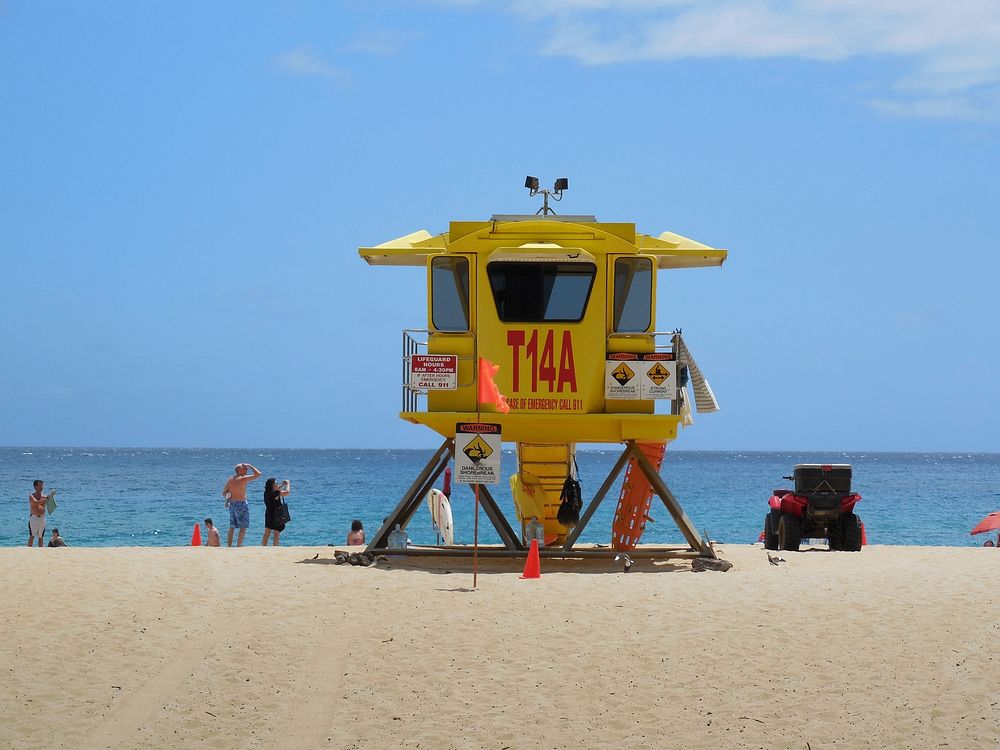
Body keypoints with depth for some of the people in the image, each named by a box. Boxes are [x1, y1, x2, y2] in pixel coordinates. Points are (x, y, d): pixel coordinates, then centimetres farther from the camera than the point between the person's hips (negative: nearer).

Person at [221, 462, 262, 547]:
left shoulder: (230, 480, 8)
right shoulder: (243, 479, -13)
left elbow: (224, 493, 14)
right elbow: (258, 474, -13)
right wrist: (250, 466, -3)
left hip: (232, 504, 7)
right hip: (241, 504, -7)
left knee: (232, 528, 14)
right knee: (243, 527, -2)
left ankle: (228, 547, 14)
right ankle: (238, 546, -9)